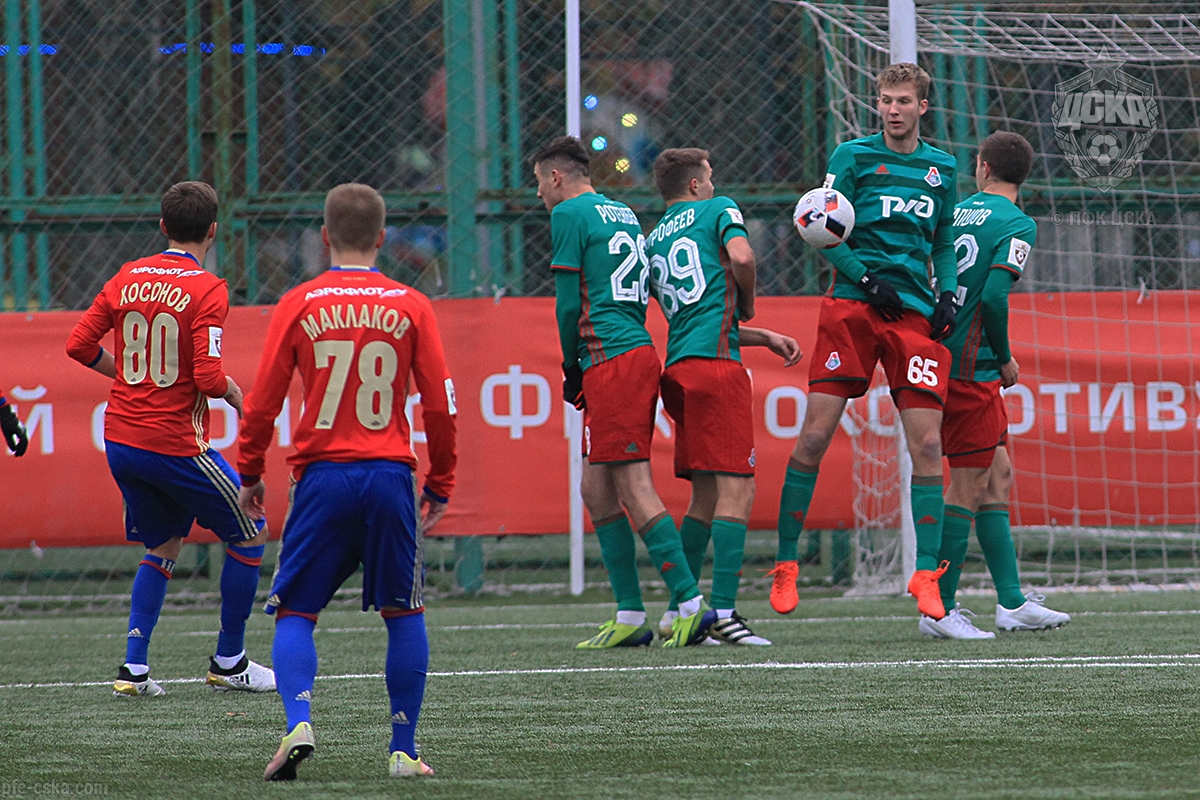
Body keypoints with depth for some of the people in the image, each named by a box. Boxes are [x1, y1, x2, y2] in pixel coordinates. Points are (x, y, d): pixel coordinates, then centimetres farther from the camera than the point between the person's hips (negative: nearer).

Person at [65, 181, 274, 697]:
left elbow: (79, 345, 6)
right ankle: (228, 664, 16)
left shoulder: (128, 279, 5)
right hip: (175, 443, -6)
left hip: (120, 440, 6)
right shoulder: (207, 291, -13)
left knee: (163, 546, 21)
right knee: (249, 535, 12)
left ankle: (133, 668, 10)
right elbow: (209, 378, -20)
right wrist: (239, 398, 0)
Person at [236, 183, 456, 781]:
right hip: (390, 475, 1)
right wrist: (440, 483, 14)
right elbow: (439, 405, 3)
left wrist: (249, 474, 14)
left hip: (321, 478, -1)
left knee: (295, 613, 6)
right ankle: (404, 749, 8)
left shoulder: (298, 305, 0)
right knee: (403, 613, 12)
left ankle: (299, 723, -16)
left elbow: (262, 402, 1)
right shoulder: (411, 307, 2)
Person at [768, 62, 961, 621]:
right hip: (851, 306, -3)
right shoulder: (853, 156, 2)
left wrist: (947, 293, 7)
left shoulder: (941, 168, 15)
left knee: (927, 444, -6)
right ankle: (785, 563, 4)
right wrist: (867, 280, -14)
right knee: (814, 435, -7)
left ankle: (926, 575, 0)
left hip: (915, 314, 3)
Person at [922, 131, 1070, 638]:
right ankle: (941, 610, -3)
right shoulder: (1016, 224, -7)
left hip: (939, 360, 7)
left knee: (997, 475, 13)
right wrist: (1005, 359, -5)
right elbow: (993, 296, -19)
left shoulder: (957, 213, 13)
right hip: (971, 366, -7)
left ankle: (1012, 602, 15)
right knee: (968, 485, -3)